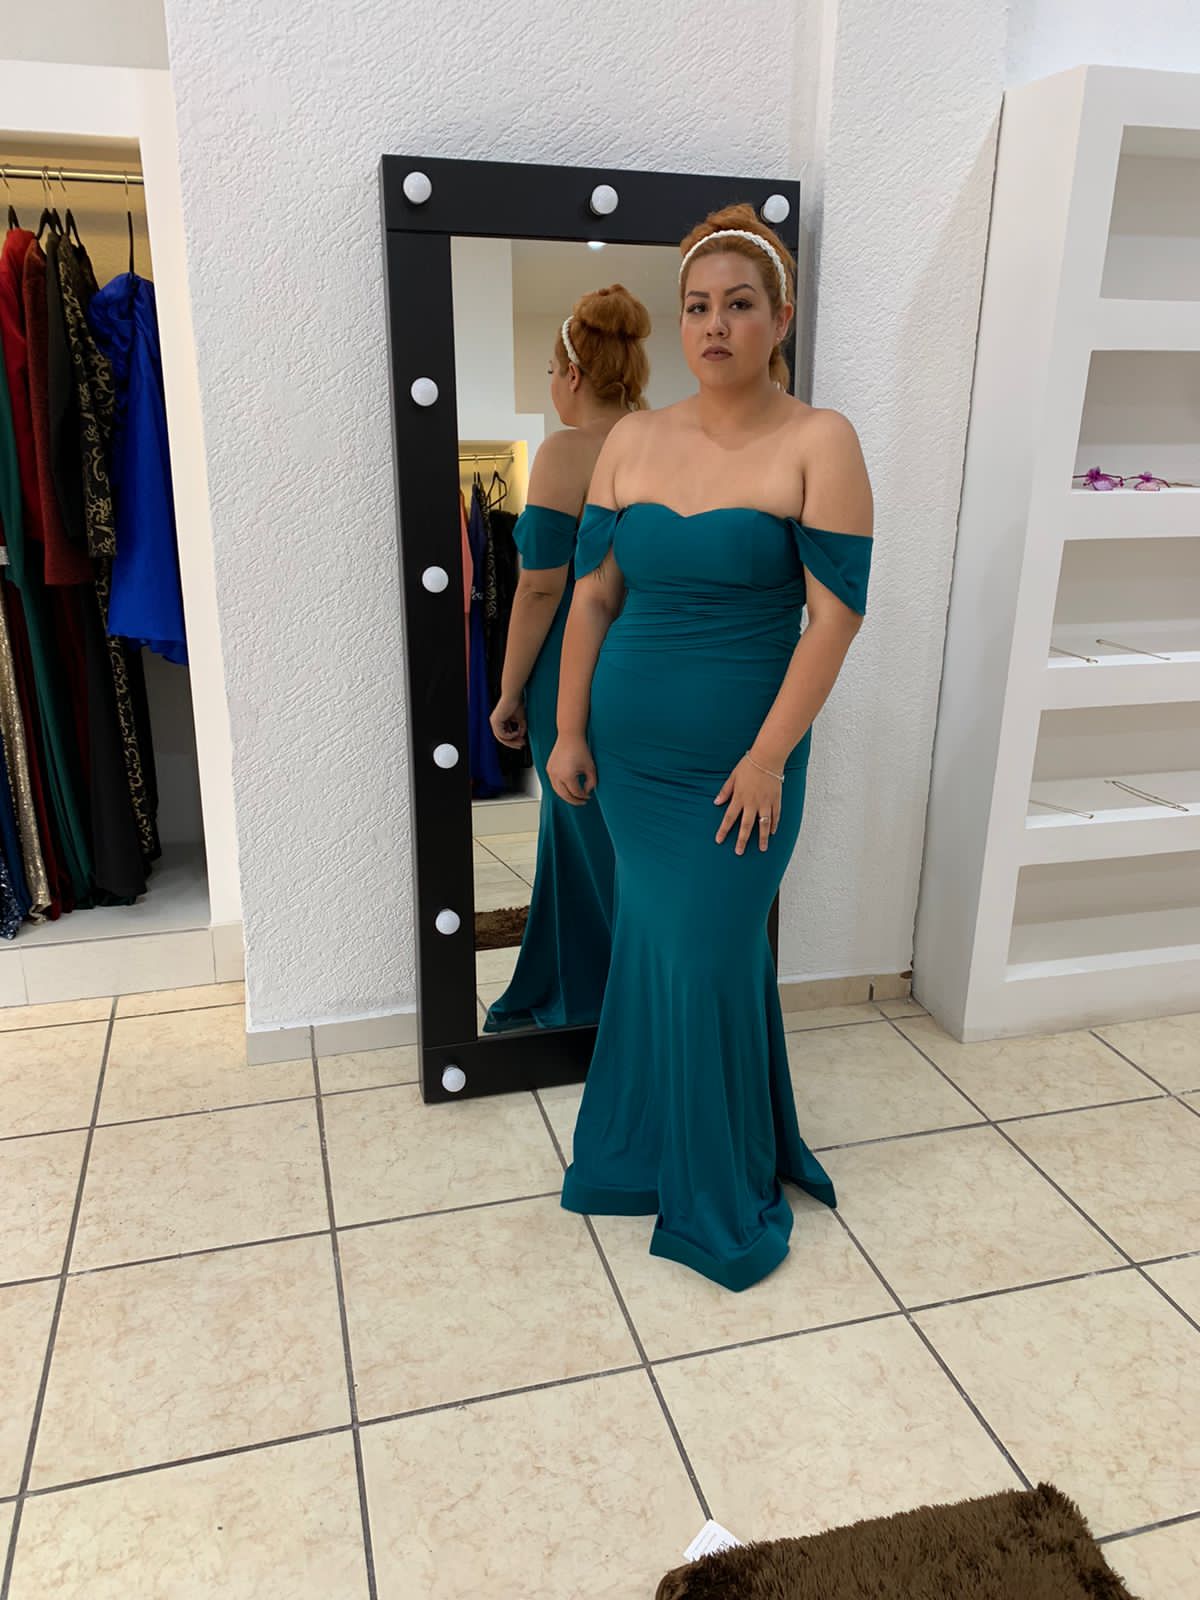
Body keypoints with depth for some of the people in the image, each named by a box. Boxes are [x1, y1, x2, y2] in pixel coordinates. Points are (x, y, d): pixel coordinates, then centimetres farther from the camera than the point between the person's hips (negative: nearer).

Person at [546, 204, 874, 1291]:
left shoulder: (818, 443, -7)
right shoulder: (633, 441, 4)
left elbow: (836, 614, -11)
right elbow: (594, 596, 6)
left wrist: (768, 760, -14)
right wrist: (571, 732, 3)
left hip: (736, 764, -3)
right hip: (628, 753, 3)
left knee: (707, 961, 3)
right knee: (654, 945, 15)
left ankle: (723, 1197, 26)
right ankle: (647, 1148, 37)